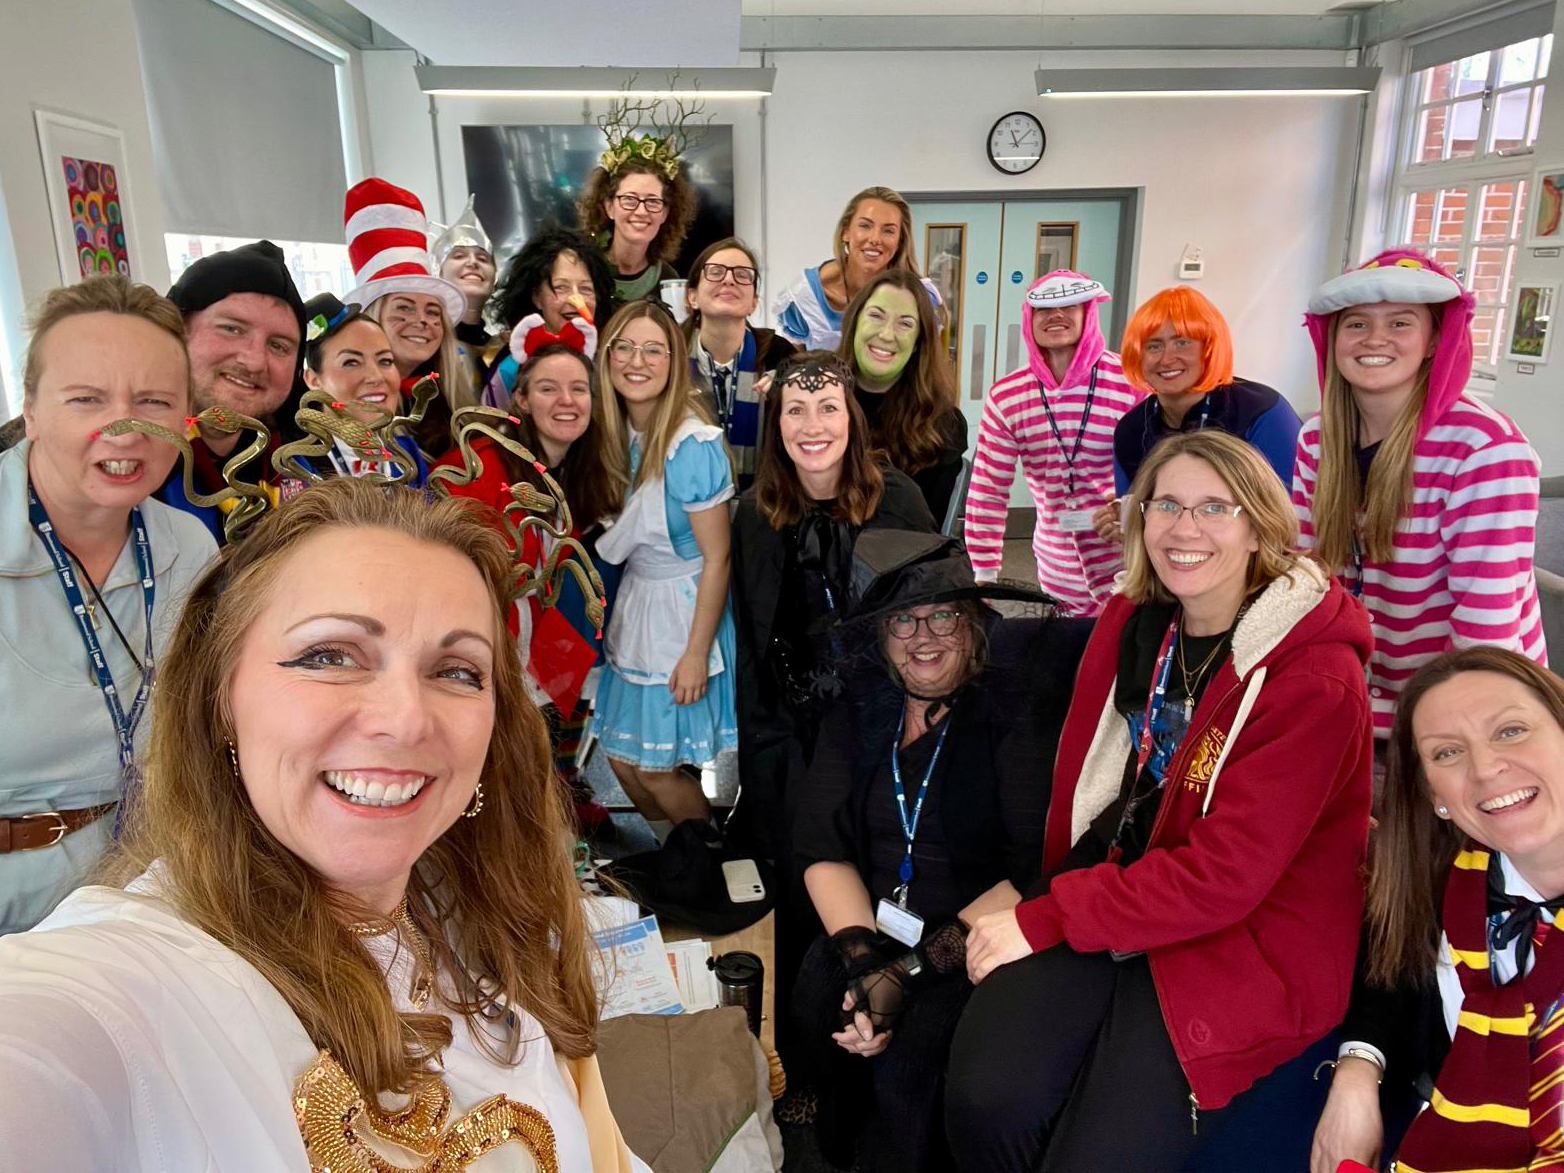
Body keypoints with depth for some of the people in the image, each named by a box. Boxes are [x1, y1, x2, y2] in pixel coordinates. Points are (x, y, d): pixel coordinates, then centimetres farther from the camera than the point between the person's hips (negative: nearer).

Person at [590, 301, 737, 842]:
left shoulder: (692, 444, -23)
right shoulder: (617, 432, -2)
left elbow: (716, 558, -19)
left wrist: (696, 652, -17)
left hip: (683, 609, -7)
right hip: (634, 601, 7)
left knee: (654, 768, 3)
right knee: (621, 756, 15)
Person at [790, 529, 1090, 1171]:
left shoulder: (1016, 707, -9)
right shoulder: (861, 707, 4)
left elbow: (1036, 870, -15)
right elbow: (822, 847, 0)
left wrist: (910, 970, -18)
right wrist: (863, 961, -16)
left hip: (975, 943, -3)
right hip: (869, 926, 4)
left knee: (908, 1054, -28)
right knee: (813, 1012, -23)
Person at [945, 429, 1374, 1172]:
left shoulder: (1316, 678, -16)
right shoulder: (1129, 622, 3)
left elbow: (1224, 873, -19)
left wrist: (1044, 919, -17)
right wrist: (1044, 907, -3)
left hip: (1237, 948, -4)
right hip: (1101, 901, 4)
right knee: (987, 1101, -19)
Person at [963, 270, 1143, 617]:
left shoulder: (1133, 384, -11)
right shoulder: (1005, 398, -2)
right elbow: (987, 492, 2)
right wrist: (983, 575, 1)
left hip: (1128, 567, -3)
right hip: (1057, 573, 3)